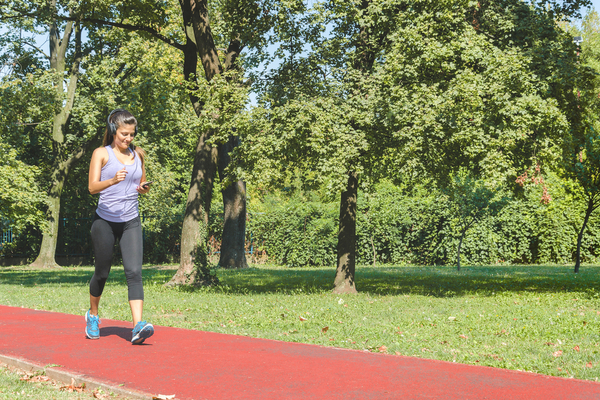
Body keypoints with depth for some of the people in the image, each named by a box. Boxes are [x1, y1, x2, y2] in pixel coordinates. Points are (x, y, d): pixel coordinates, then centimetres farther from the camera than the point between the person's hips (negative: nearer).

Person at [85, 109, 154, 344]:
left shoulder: (138, 155, 10)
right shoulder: (102, 154, -1)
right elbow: (92, 187, -12)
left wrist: (144, 188, -2)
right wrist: (113, 181, -31)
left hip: (131, 222, 2)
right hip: (105, 221, -2)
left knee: (134, 272, -13)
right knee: (102, 272, 10)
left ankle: (138, 326, -22)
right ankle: (93, 316, 36)